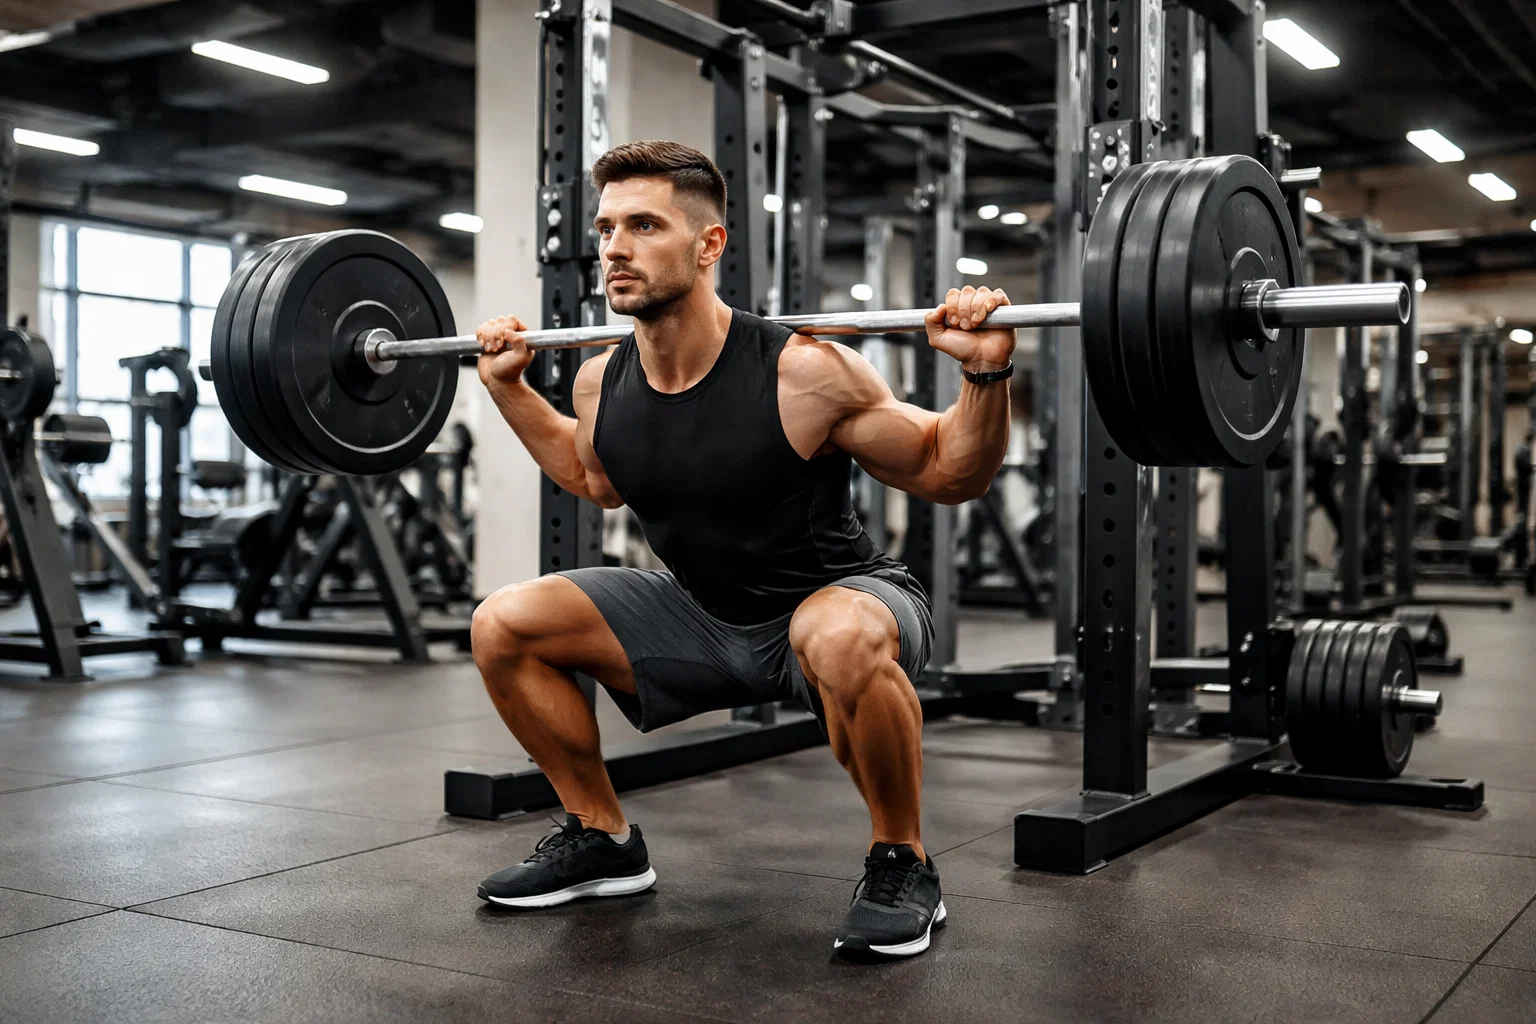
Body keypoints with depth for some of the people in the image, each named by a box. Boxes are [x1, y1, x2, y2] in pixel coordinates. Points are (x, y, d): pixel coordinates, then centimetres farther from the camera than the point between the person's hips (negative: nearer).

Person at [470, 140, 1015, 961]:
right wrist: (508, 387, 10)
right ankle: (601, 839, 14)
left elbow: (949, 474, -15)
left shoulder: (801, 375, -26)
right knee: (502, 625, -5)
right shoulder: (601, 383, -9)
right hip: (706, 616, 6)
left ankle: (900, 864, -15)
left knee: (839, 637, -42)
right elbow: (598, 481, 16)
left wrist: (985, 373, -31)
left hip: (839, 604, -6)